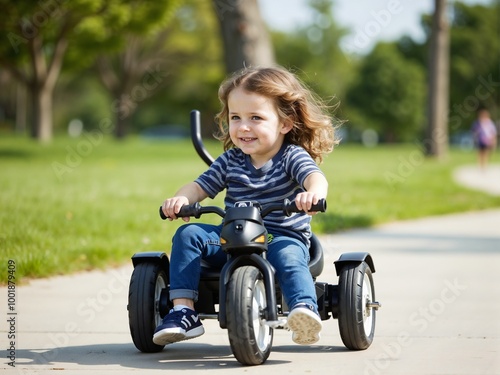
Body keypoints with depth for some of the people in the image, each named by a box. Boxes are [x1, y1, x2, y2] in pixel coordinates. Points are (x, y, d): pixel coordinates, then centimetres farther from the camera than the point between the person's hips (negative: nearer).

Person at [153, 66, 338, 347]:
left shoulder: (292, 156, -5)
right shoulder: (231, 161, 8)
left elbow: (315, 177, -24)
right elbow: (201, 186, 8)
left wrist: (313, 193, -50)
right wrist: (181, 198, -17)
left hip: (284, 237, -4)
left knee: (288, 257, -37)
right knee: (189, 234, -13)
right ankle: (183, 311, -18)